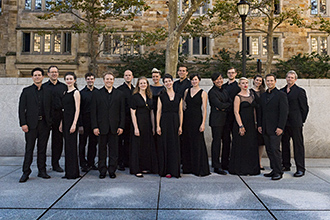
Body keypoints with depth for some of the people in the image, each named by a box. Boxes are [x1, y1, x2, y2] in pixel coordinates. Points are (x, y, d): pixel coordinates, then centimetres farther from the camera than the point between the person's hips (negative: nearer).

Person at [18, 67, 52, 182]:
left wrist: (50, 122, 3)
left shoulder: (48, 91, 10)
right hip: (31, 124, -2)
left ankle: (42, 171, 17)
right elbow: (21, 108, 0)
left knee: (42, 148, 8)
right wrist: (23, 123, -8)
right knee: (29, 148, 0)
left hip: (44, 124, 2)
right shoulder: (26, 91, 4)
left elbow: (50, 108, 10)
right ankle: (26, 172, 9)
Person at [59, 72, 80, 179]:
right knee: (67, 146, 10)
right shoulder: (65, 93, 16)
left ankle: (73, 173, 2)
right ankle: (68, 172, 18)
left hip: (72, 120, -8)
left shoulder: (76, 92, -7)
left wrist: (74, 124, -20)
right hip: (65, 121, 8)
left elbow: (77, 109, -13)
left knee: (71, 146, -6)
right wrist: (61, 123, 14)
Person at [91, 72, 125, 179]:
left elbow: (122, 111, 5)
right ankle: (102, 170, 17)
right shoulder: (96, 93, 6)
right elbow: (93, 111, 2)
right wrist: (95, 127, -6)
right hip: (102, 126, 0)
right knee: (102, 149, 6)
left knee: (113, 149, 5)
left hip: (114, 127, 0)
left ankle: (112, 170, 16)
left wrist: (121, 126, -2)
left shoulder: (119, 94, 8)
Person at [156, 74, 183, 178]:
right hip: (164, 122, -1)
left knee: (175, 145, 2)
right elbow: (159, 111, 0)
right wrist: (158, 126, -7)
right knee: (165, 145, 0)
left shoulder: (178, 96, 9)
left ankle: (174, 170, 12)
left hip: (175, 122, 2)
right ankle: (166, 170, 7)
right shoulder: (161, 96, 4)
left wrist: (180, 126, 0)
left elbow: (180, 112, 7)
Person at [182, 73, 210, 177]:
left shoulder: (203, 93, -2)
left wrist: (203, 123, -14)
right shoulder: (187, 91, 11)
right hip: (187, 119, 5)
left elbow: (204, 109, -6)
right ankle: (188, 167, 19)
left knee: (197, 143, -3)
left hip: (197, 119, -4)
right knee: (187, 143, 8)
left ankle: (200, 168, 5)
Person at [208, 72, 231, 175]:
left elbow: (231, 103, 8)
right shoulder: (212, 92, -6)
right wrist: (227, 104, 0)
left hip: (224, 119, 7)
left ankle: (216, 163, 17)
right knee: (216, 141, -5)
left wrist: (223, 107, -9)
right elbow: (219, 105, -16)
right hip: (216, 119, -7)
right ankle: (217, 167, -2)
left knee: (217, 141, 9)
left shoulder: (224, 91, 17)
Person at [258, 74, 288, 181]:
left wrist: (280, 127, -15)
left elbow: (284, 112, -9)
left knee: (275, 150, -7)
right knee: (269, 150, 8)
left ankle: (278, 172, 3)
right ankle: (274, 170, 17)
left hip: (275, 129, -6)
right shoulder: (263, 96, 16)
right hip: (265, 129, 6)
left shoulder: (281, 95, -4)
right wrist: (259, 125, 11)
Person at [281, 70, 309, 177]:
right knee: (285, 144, 12)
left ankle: (300, 169, 2)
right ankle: (286, 165, 24)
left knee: (298, 145, -2)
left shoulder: (300, 91, -2)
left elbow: (305, 108, -2)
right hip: (284, 123, 6)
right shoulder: (281, 91, 13)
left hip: (295, 123, -6)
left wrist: (300, 121, -1)